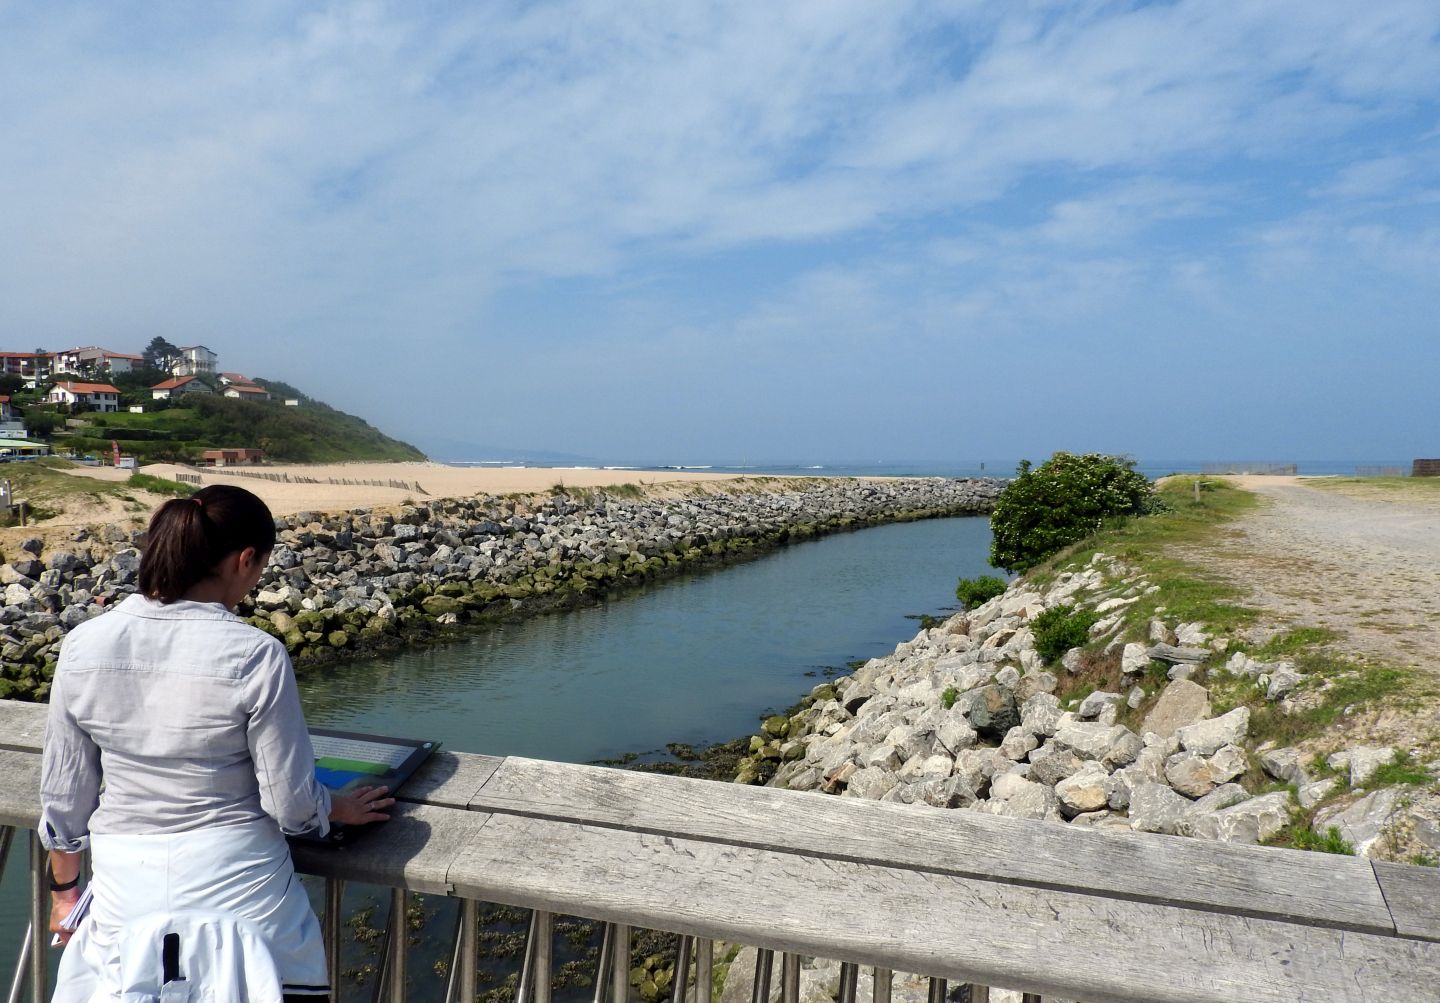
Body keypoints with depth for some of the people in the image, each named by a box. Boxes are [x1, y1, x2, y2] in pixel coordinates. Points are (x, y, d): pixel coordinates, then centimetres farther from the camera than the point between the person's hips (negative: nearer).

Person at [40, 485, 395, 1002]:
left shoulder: (82, 647, -8)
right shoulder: (255, 655, -19)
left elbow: (64, 796, 3)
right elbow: (292, 803, -12)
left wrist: (64, 888, 19)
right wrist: (342, 809, 9)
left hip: (126, 888, 3)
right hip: (237, 883, -3)